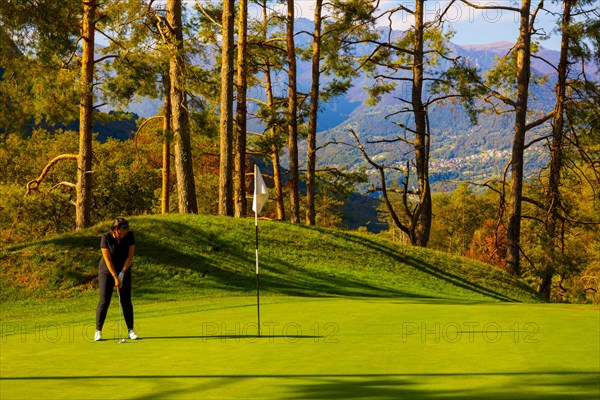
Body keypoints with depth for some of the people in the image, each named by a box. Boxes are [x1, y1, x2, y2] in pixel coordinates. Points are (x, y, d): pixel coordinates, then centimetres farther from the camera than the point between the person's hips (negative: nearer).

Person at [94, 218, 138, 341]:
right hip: (107, 271, -2)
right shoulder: (106, 237, -20)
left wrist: (122, 274, -15)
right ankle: (98, 331, -1)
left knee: (126, 301, -1)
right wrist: (115, 278, -19)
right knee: (104, 301, -6)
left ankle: (131, 330, 5)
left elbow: (130, 256, -9)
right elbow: (108, 259, -19)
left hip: (124, 271, 2)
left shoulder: (130, 236, -12)